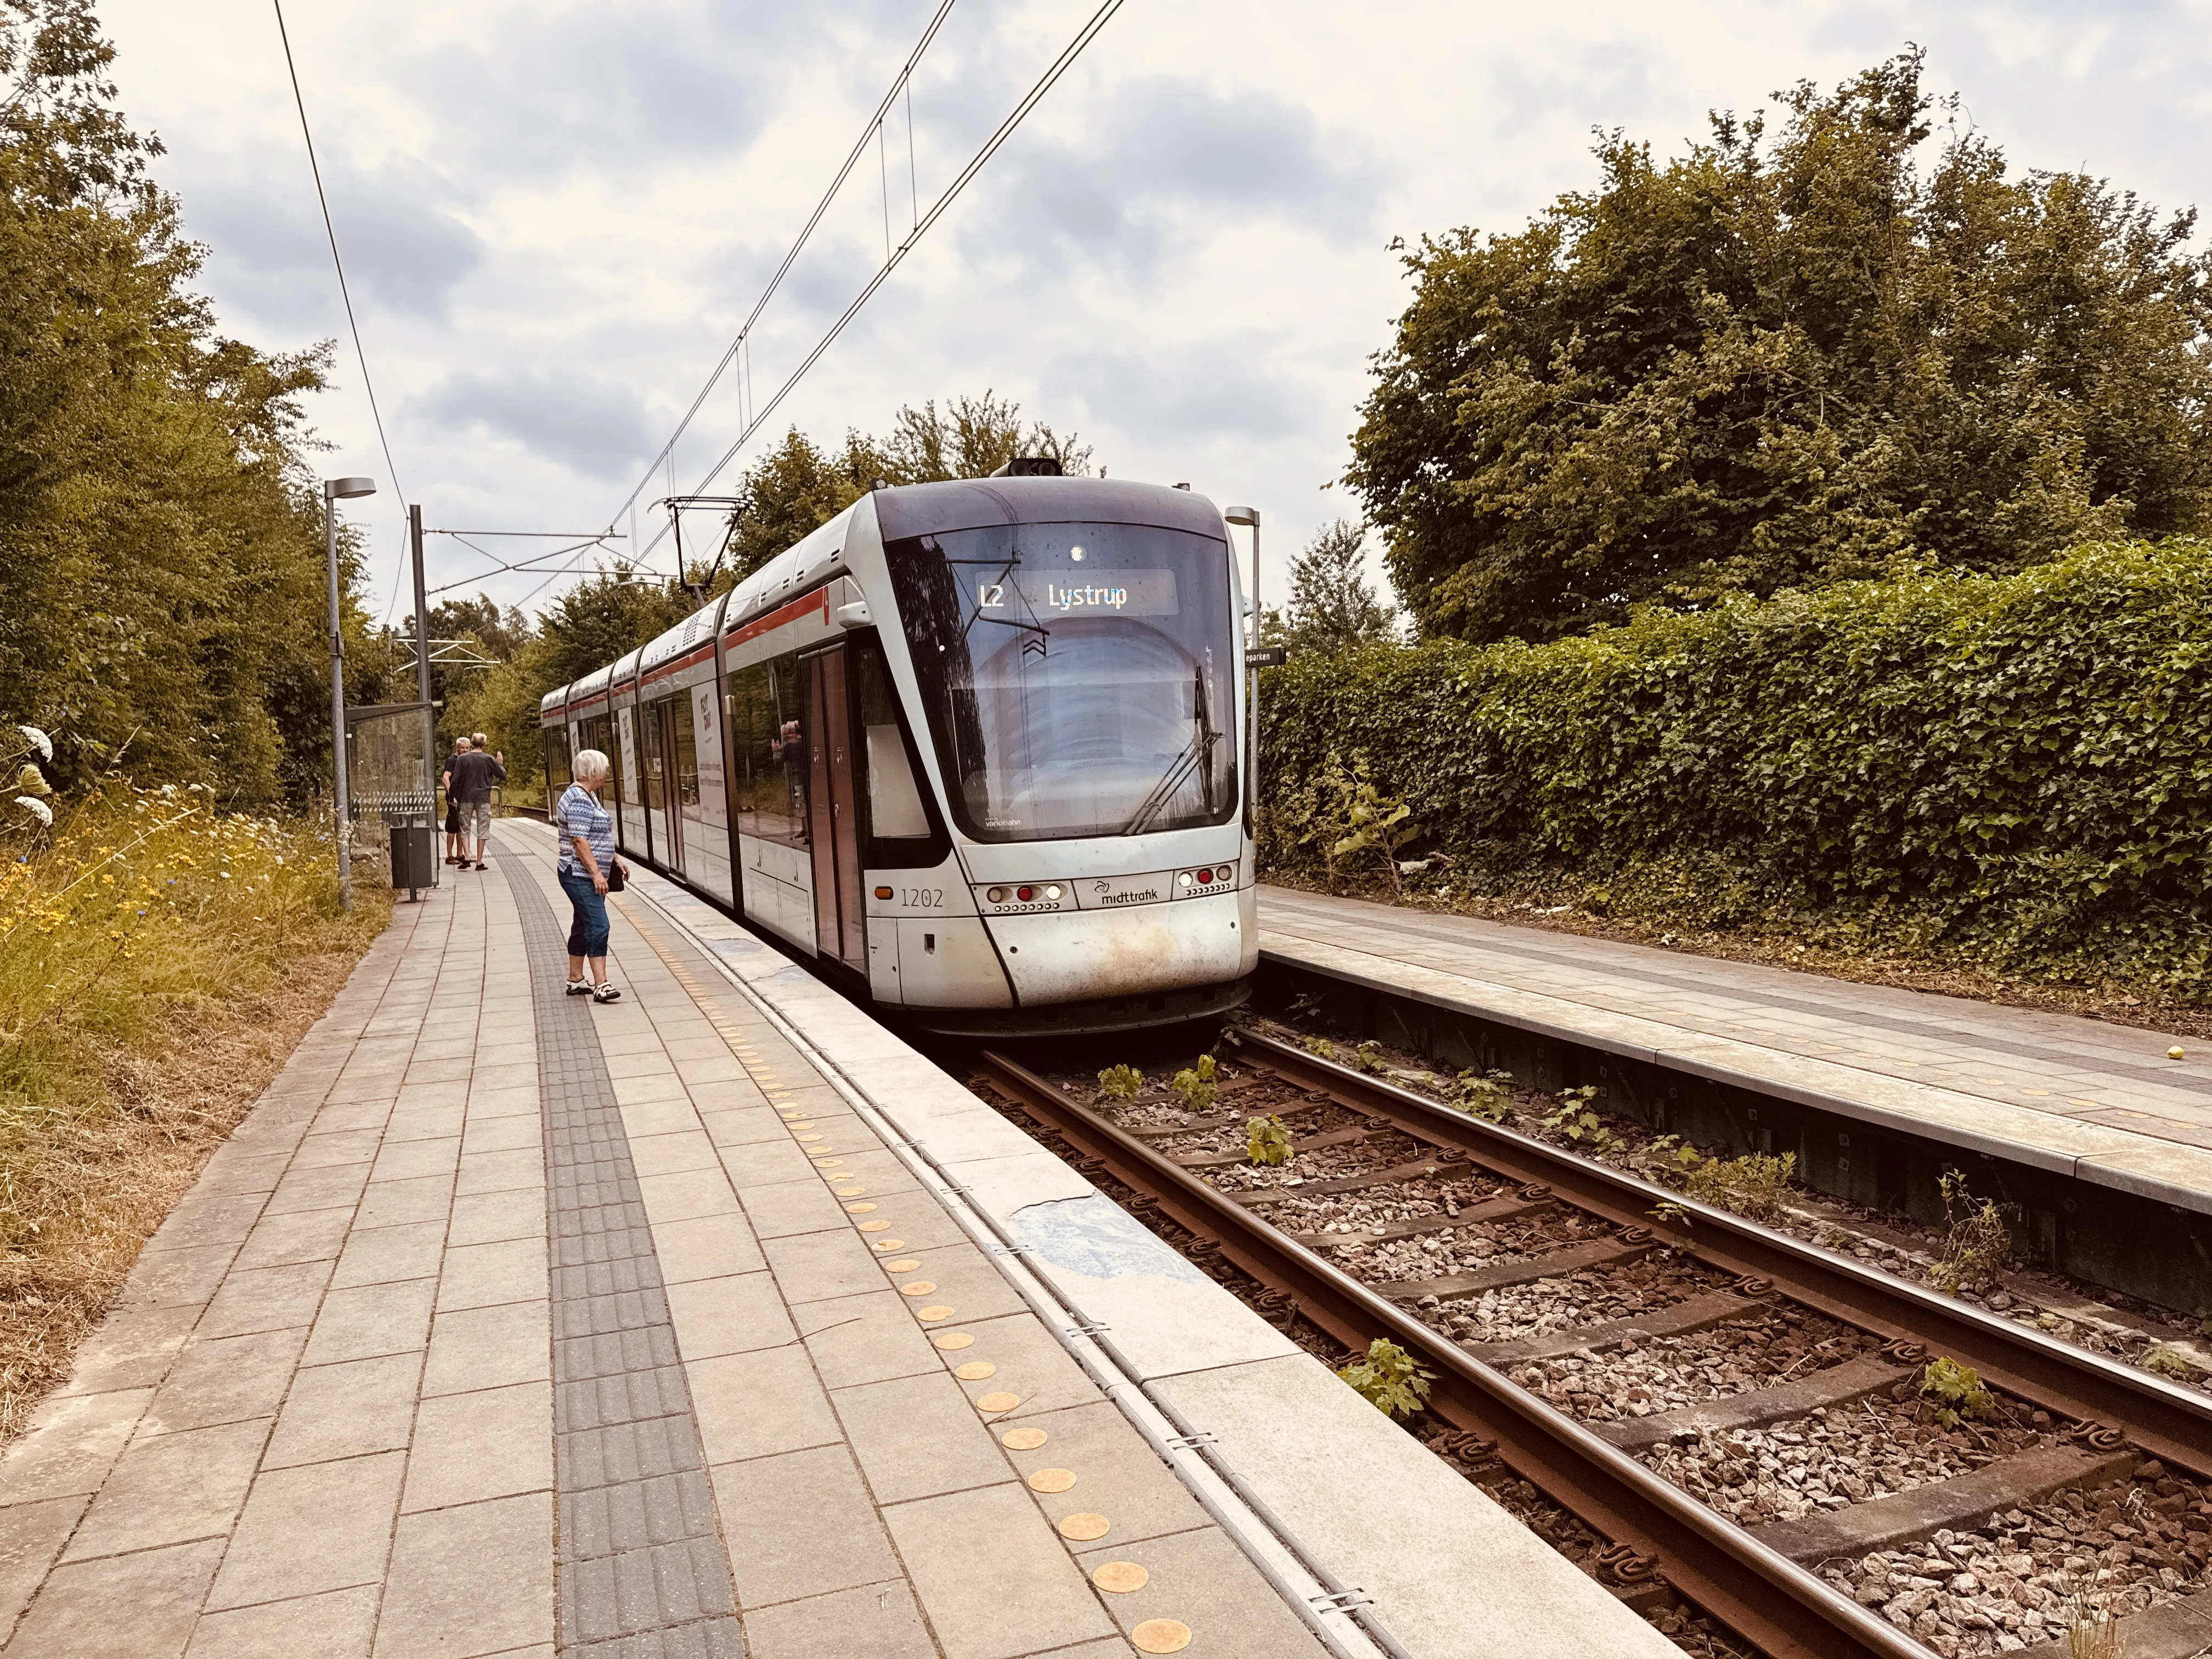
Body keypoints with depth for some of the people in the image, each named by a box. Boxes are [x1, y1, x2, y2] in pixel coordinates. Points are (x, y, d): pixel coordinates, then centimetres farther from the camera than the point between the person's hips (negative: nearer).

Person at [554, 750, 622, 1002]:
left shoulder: (589, 796, 15)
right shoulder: (578, 799, -18)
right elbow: (579, 840, -23)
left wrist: (614, 860, 23)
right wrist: (596, 873, -24)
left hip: (589, 876, 11)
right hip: (580, 875, -11)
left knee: (583, 926, 14)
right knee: (598, 925, -15)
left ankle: (575, 981, 22)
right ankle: (601, 986, -18)